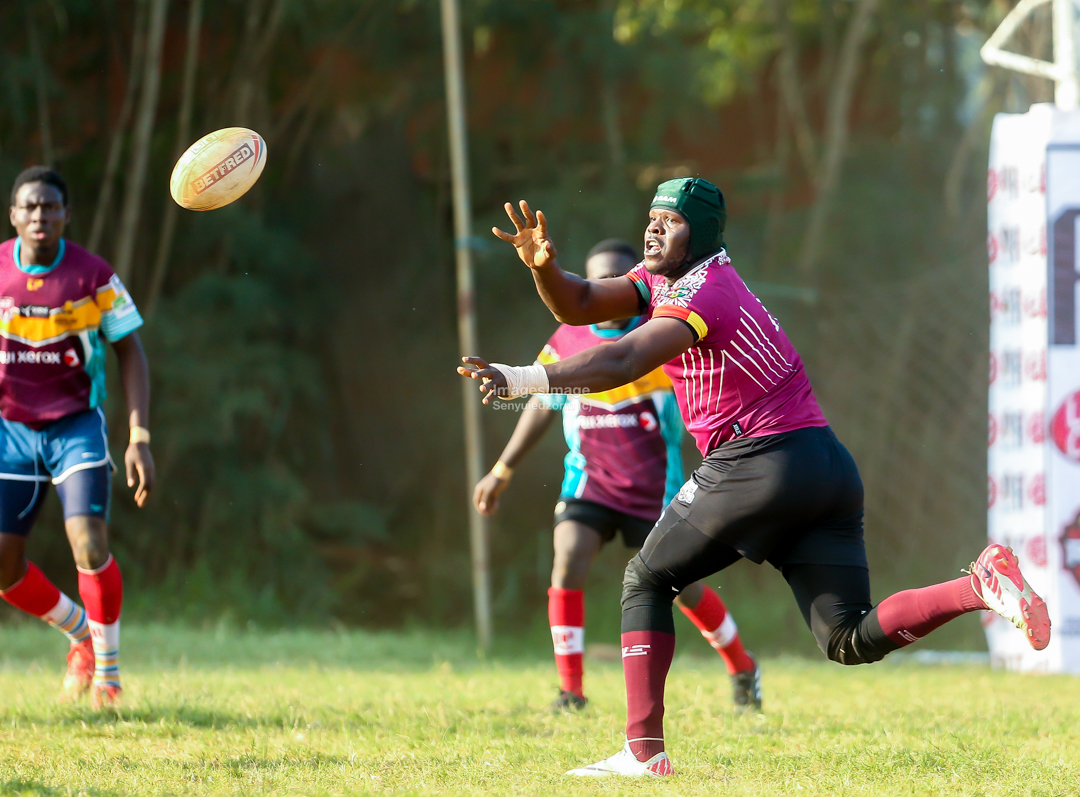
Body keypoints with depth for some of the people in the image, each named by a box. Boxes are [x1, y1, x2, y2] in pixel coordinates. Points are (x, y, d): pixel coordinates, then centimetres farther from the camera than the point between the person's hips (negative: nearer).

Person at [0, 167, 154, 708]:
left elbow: (130, 352, -5)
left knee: (88, 543, -20)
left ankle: (107, 669, -1)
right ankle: (81, 633, 27)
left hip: (76, 425, -3)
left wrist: (140, 439, -12)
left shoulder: (93, 276, -12)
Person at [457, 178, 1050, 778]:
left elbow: (621, 363, -25)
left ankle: (643, 750, 3)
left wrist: (520, 379, -32)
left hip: (760, 462, -9)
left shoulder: (703, 291, -10)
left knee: (645, 581, 8)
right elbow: (579, 306, 15)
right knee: (851, 640, 2)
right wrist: (545, 267, -6)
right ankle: (982, 585, -16)